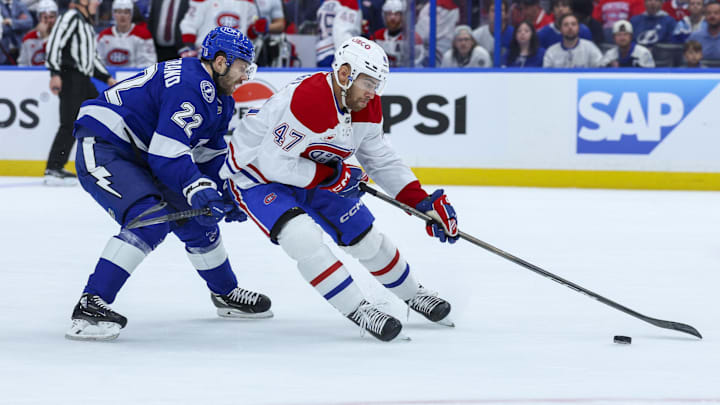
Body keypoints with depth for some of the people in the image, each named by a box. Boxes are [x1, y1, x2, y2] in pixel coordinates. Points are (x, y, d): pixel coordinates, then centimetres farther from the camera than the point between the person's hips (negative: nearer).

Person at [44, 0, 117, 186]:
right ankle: (53, 169, -19)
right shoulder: (72, 17, -7)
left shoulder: (87, 23, 23)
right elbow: (55, 41, -17)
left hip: (84, 79, 10)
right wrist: (55, 73, -24)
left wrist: (107, 78, 24)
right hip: (70, 78, -10)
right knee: (70, 123, -16)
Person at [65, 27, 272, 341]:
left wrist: (225, 194, 11)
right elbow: (167, 152, -28)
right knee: (150, 219, -28)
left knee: (195, 217, 13)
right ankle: (90, 305, -30)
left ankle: (225, 294, 33)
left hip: (138, 156, 11)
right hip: (101, 147, -11)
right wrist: (200, 191, -33)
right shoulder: (189, 85, -22)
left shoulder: (218, 98, 11)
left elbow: (209, 154, 20)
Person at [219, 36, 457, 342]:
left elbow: (382, 160, 3)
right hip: (257, 173, -8)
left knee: (365, 237, 10)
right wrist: (330, 176, -25)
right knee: (303, 236, -30)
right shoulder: (308, 100, -36)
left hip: (313, 173, 8)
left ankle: (412, 294, 34)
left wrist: (422, 202, -6)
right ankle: (357, 310, -20)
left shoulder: (367, 107, -8)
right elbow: (273, 163, -33)